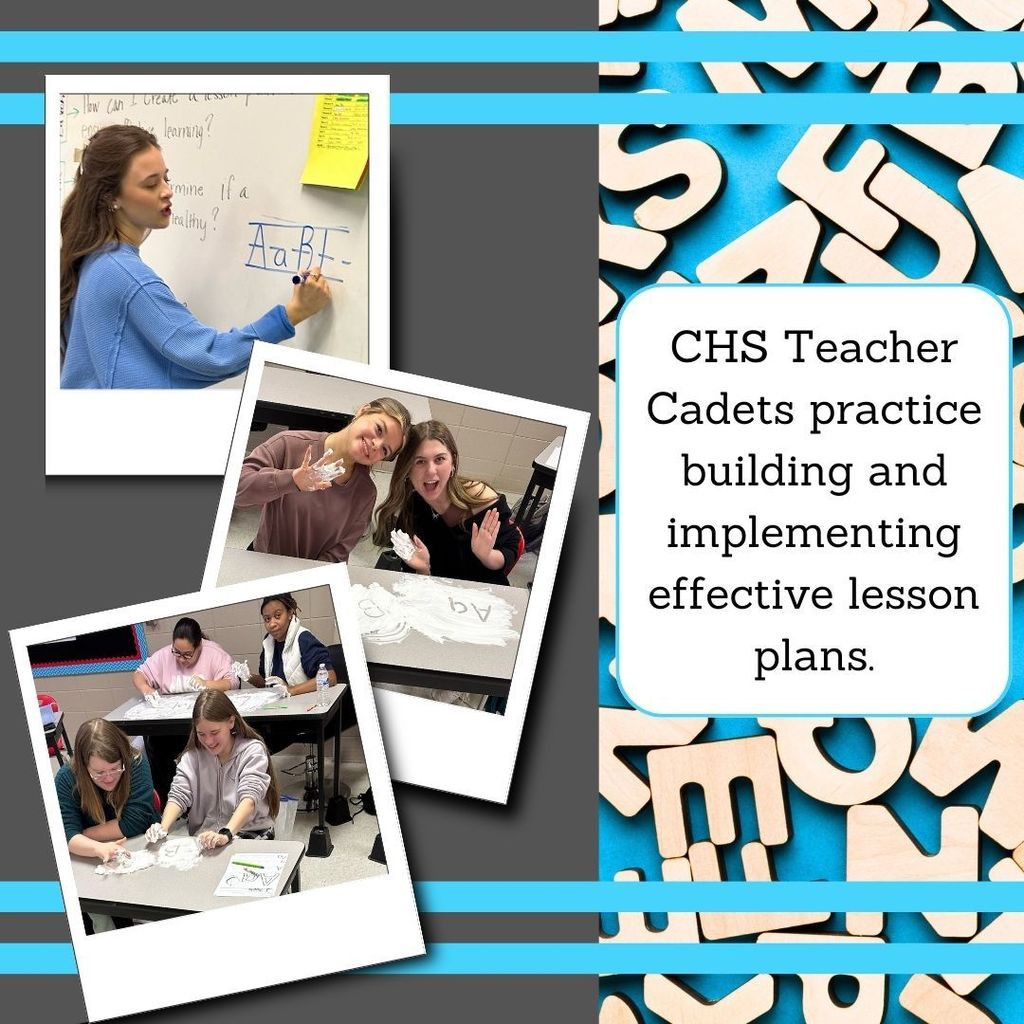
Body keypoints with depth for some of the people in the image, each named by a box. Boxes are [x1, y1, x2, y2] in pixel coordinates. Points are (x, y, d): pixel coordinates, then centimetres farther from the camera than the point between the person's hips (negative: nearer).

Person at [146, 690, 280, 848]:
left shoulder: (253, 750, -7)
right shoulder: (193, 755, 5)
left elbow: (249, 798, -21)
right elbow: (179, 794, -4)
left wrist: (226, 834, -38)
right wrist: (163, 828, -26)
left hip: (251, 834, -3)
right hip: (205, 835, 3)